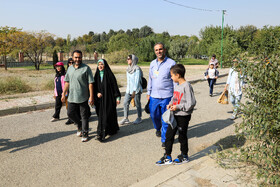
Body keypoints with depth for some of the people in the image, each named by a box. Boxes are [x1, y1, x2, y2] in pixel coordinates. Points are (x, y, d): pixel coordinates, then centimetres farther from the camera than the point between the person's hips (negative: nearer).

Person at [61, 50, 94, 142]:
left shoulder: (86, 68, -7)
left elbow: (90, 83, -10)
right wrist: (63, 94, 12)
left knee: (84, 116, 2)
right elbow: (67, 82, 16)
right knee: (70, 113, 10)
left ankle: (85, 134, 17)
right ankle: (80, 125, 36)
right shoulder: (70, 68, 11)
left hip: (83, 97, -5)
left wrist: (91, 96, -14)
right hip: (72, 97, 6)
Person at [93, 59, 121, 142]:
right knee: (101, 115, 8)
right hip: (100, 99, 5)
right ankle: (112, 129, 26)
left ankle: (101, 134, -7)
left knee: (106, 115, -7)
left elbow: (115, 86, -5)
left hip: (109, 98, -5)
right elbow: (94, 87, 13)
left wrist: (117, 97, -9)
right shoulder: (97, 75, 10)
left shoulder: (109, 74, -4)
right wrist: (97, 93, -8)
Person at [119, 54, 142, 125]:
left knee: (137, 104, 5)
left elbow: (137, 81, -15)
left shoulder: (137, 69, -13)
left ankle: (139, 118, 20)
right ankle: (125, 118, 12)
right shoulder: (128, 69, 8)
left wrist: (134, 91, -17)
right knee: (125, 103, 3)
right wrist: (128, 89, 14)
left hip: (136, 90, -7)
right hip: (129, 89, 7)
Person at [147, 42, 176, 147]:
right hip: (154, 96, 5)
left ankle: (165, 139, 18)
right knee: (154, 115, 15)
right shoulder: (152, 63, 10)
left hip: (166, 96, -4)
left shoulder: (171, 63, -5)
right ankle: (158, 128, 46)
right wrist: (148, 92, 19)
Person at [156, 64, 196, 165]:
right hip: (175, 115, 8)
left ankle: (184, 156, 30)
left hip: (183, 116, -8)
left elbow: (191, 103, -20)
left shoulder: (187, 86, -17)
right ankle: (167, 157, 21)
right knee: (169, 134, 9)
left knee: (182, 136, 8)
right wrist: (171, 103, 2)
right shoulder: (176, 85, 9)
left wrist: (178, 107, -19)